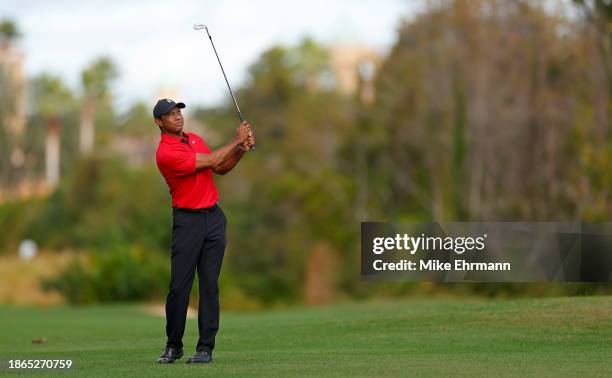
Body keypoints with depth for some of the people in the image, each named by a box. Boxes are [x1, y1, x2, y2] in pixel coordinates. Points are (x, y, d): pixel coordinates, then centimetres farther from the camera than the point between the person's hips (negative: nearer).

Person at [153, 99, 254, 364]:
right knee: (179, 285, -6)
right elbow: (210, 161, -15)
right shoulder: (165, 152, -14)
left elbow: (221, 168, 17)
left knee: (210, 285, 1)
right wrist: (235, 141, -7)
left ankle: (206, 347, 1)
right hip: (187, 220, -6)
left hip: (213, 217, 6)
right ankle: (173, 345, 10)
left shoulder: (195, 139, 13)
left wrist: (241, 150, 1)